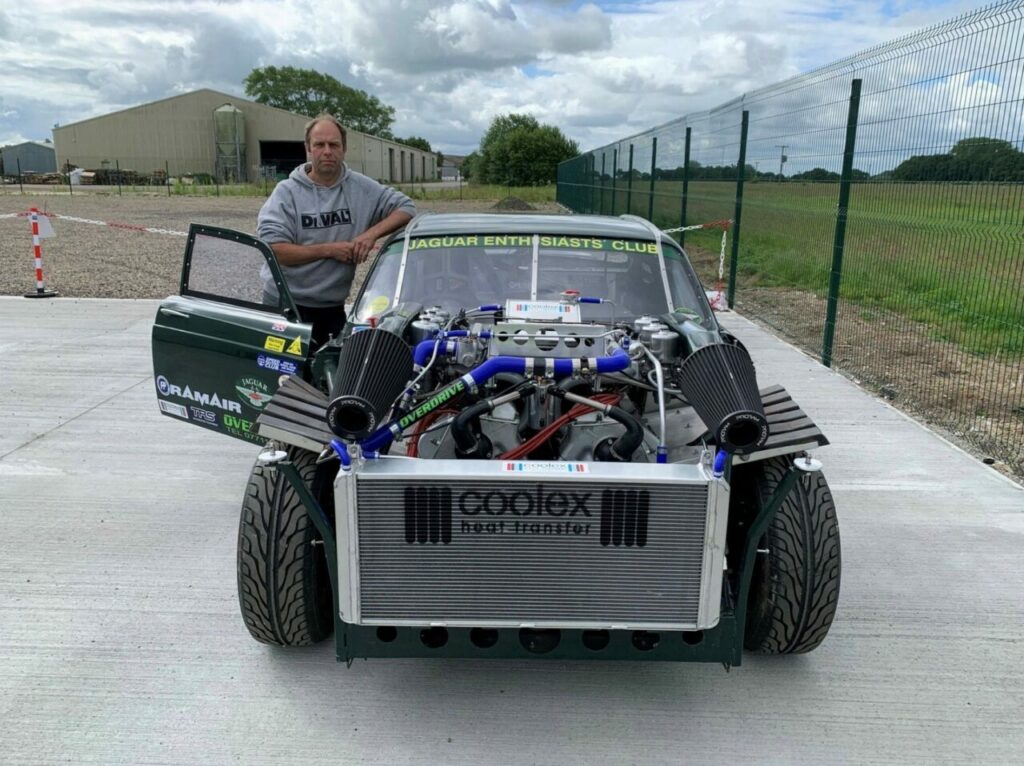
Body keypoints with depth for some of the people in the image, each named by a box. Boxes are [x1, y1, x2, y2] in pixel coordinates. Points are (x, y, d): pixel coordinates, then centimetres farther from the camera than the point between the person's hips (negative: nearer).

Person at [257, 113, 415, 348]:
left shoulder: (361, 188, 1)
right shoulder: (287, 192, -8)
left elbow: (406, 207, 4)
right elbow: (274, 249, -17)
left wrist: (372, 233, -12)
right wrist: (329, 250, -19)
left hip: (332, 308, 3)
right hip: (285, 305, -3)